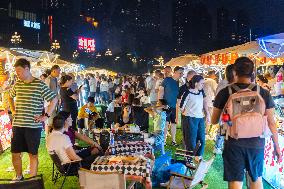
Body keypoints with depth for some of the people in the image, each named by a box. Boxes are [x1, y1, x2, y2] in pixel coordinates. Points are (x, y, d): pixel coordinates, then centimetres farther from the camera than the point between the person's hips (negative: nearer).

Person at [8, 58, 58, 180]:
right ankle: (18, 176, 31)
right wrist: (13, 110, 15)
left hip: (33, 126, -5)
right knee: (15, 153, 11)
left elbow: (54, 99, -7)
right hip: (17, 125, 5)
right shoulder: (17, 84, 8)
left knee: (33, 154, 6)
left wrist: (46, 116, -10)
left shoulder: (40, 85, -8)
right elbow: (10, 97, 28)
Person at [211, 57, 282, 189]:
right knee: (256, 178, 24)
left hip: (233, 143, -2)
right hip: (257, 143, 2)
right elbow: (271, 123, 1)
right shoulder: (264, 93, -5)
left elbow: (214, 121, 1)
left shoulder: (225, 92, -8)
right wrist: (277, 146, 12)